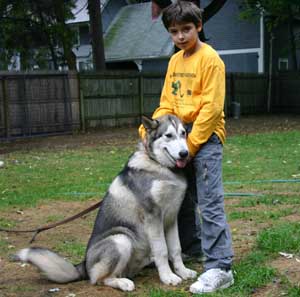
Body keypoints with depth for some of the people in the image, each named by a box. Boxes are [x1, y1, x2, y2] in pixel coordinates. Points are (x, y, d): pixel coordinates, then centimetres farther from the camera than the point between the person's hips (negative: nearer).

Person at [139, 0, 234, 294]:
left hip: (205, 137, -8)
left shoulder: (210, 58, -10)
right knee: (182, 198, 15)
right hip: (180, 135, 8)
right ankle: (191, 247, 31)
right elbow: (167, 103, 14)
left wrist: (191, 144, -15)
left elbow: (212, 107, -15)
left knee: (210, 203, -12)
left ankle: (219, 267, -10)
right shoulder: (174, 61, 13)